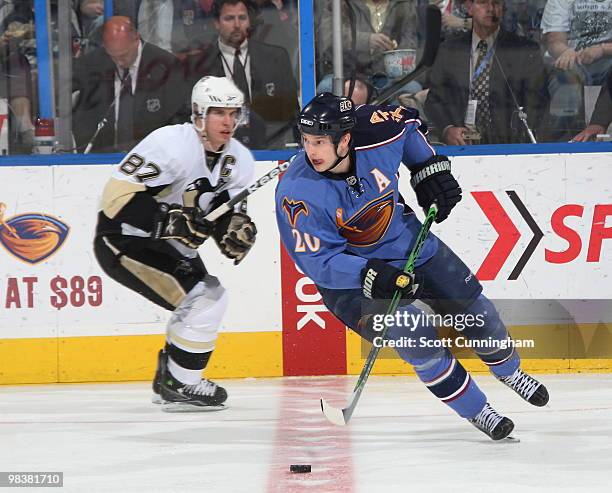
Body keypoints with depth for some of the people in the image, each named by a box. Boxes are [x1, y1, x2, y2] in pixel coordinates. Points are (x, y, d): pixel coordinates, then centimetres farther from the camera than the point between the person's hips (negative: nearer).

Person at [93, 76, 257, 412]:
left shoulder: (238, 161, 1)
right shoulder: (171, 144, -26)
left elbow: (227, 210, 8)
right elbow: (117, 196, -29)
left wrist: (236, 227, -16)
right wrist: (170, 220, -36)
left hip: (168, 246, 10)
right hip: (123, 241, -10)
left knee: (208, 298, 17)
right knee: (204, 299, -18)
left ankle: (169, 379, 33)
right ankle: (180, 387, -6)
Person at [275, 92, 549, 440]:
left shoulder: (376, 136, -22)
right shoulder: (297, 193, -30)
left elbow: (407, 122, 3)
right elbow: (318, 262, -27)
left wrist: (430, 168, -3)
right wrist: (371, 276, -38)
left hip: (408, 241, 4)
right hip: (347, 275, -4)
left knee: (473, 306, 12)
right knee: (414, 336, -18)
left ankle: (509, 371, 42)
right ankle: (475, 409, 2)